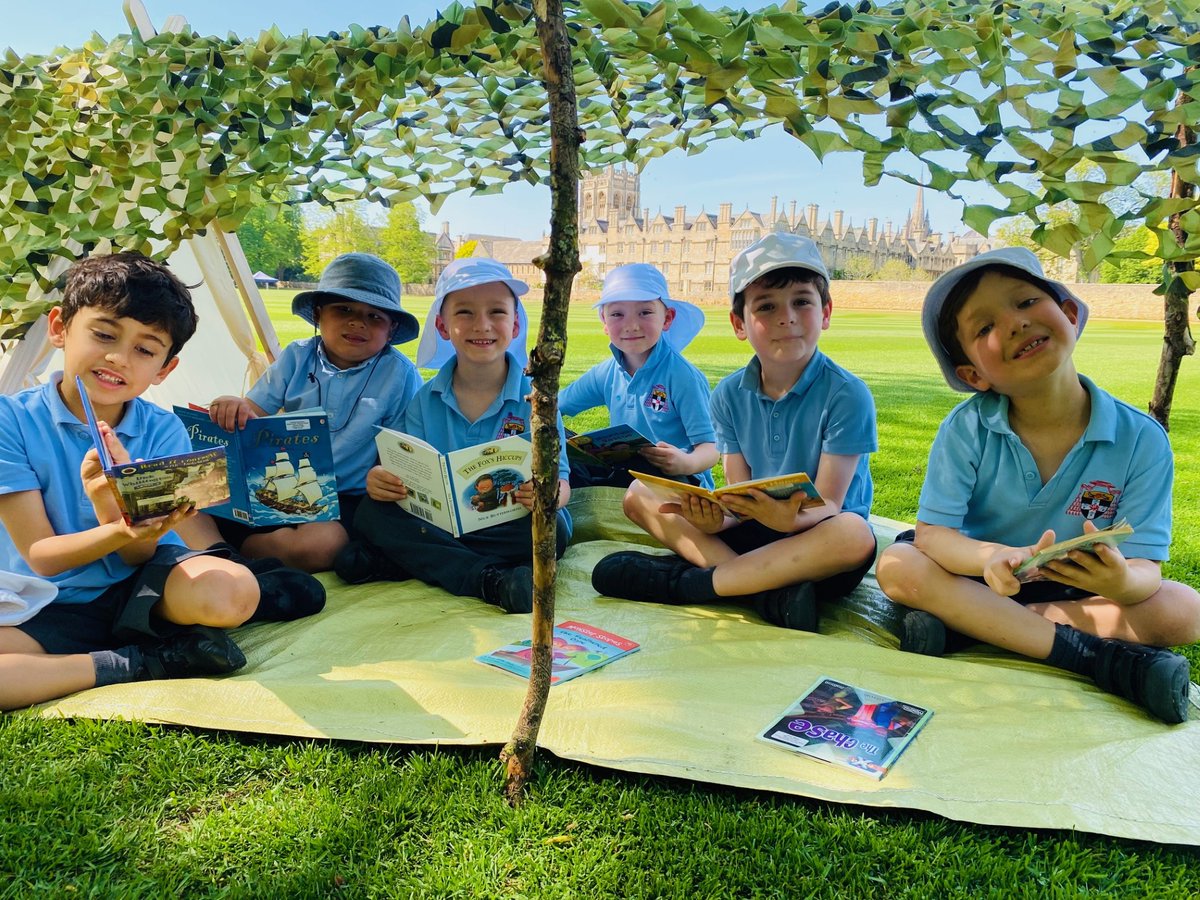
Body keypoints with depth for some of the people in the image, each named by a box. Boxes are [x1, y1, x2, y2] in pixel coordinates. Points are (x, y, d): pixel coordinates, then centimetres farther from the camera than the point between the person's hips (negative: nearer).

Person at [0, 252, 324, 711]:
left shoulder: (163, 432, -6)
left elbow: (139, 554, -10)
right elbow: (41, 556, -11)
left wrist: (116, 508, -34)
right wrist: (121, 532, -33)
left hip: (140, 581, 0)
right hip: (50, 608, 1)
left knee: (231, 593, -34)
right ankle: (138, 664, -16)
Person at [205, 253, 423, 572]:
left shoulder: (399, 374, -4)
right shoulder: (297, 357, 5)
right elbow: (254, 413, 4)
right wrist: (232, 405, -20)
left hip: (345, 498, -2)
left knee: (319, 543, -34)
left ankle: (234, 548, -12)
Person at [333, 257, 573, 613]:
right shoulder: (425, 401, 5)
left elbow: (560, 482, -6)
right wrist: (384, 481, -21)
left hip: (509, 527, -2)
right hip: (438, 522, 2)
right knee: (373, 511, -20)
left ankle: (389, 561, -24)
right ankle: (493, 580, -27)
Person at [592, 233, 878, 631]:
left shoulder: (846, 395, -12)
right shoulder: (729, 395, 1)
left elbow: (828, 505, -16)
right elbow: (740, 500, -2)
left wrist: (791, 517, -39)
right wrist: (714, 519, -26)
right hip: (754, 529, 4)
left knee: (854, 535, -38)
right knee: (639, 495, -7)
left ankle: (679, 581, -25)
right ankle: (771, 590, -24)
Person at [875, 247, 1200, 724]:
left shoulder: (1141, 439, -15)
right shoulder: (966, 428, -16)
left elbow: (1145, 571, -16)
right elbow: (933, 534, -19)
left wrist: (1121, 582, -41)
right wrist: (993, 558, -41)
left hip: (1077, 591, 1)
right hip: (983, 578, -1)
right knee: (898, 567, -28)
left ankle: (965, 622, -24)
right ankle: (1102, 656, -27)